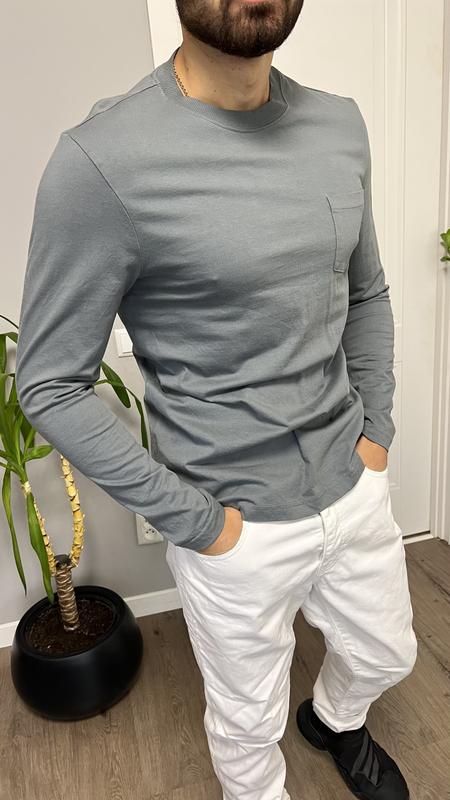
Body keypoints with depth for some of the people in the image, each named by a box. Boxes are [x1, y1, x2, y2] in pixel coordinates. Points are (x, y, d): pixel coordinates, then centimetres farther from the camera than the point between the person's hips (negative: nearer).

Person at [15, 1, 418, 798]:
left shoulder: (340, 124, 0)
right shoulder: (103, 159, -20)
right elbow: (50, 386, -15)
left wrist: (377, 427, 5)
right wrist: (193, 521, -14)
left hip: (355, 488, 6)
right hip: (241, 529, -5)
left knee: (385, 656, 30)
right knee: (249, 724, 21)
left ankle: (334, 718, 67)